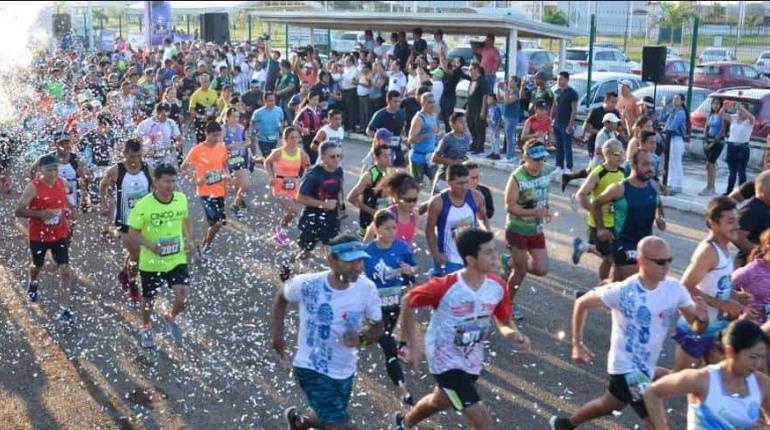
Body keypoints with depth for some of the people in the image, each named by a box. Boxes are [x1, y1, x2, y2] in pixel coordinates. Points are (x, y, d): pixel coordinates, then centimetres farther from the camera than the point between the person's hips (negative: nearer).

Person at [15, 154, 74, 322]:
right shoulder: (33, 187, -18)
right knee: (37, 266, 21)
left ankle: (64, 309, -2)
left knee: (64, 270, -7)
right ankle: (32, 284, 58)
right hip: (38, 236, -2)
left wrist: (69, 209, -2)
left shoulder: (61, 183, -4)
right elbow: (18, 211, -20)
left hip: (60, 234, 2)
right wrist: (41, 213, -30)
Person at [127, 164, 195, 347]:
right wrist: (151, 246, -29)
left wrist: (189, 242, 4)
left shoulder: (182, 199, -7)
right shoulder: (144, 205, -20)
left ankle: (171, 318, 26)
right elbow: (132, 234, -14)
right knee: (148, 298, 15)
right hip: (151, 262, -2)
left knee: (183, 296, -9)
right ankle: (146, 328, 45)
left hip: (177, 259, 2)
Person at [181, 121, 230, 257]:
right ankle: (205, 246, 10)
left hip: (219, 191, 6)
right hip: (205, 192, -5)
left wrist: (227, 175, -4)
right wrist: (195, 180, -13)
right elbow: (184, 167, -2)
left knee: (220, 222, 11)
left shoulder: (222, 146, 0)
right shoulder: (197, 150, -14)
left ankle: (205, 244, 33)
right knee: (216, 222, -13)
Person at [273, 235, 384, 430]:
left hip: (345, 371, 4)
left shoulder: (367, 289, -17)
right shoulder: (307, 284, -23)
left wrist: (361, 339, -24)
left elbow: (377, 326, -3)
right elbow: (281, 296, -1)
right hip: (311, 369, -4)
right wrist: (277, 334, 2)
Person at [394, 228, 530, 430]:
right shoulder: (444, 287, -30)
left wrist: (516, 335, -23)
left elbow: (504, 322, 1)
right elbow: (407, 302, -13)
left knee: (441, 401, 32)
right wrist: (413, 346, -10)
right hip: (446, 360, -6)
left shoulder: (498, 286, -15)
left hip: (473, 360, 7)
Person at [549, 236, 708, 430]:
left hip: (647, 367, 7)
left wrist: (702, 319, -26)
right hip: (626, 367, -7)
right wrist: (577, 344, -7)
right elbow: (582, 303, -10)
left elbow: (696, 326, -1)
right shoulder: (622, 291, -24)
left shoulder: (675, 289, -10)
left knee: (610, 405, 29)